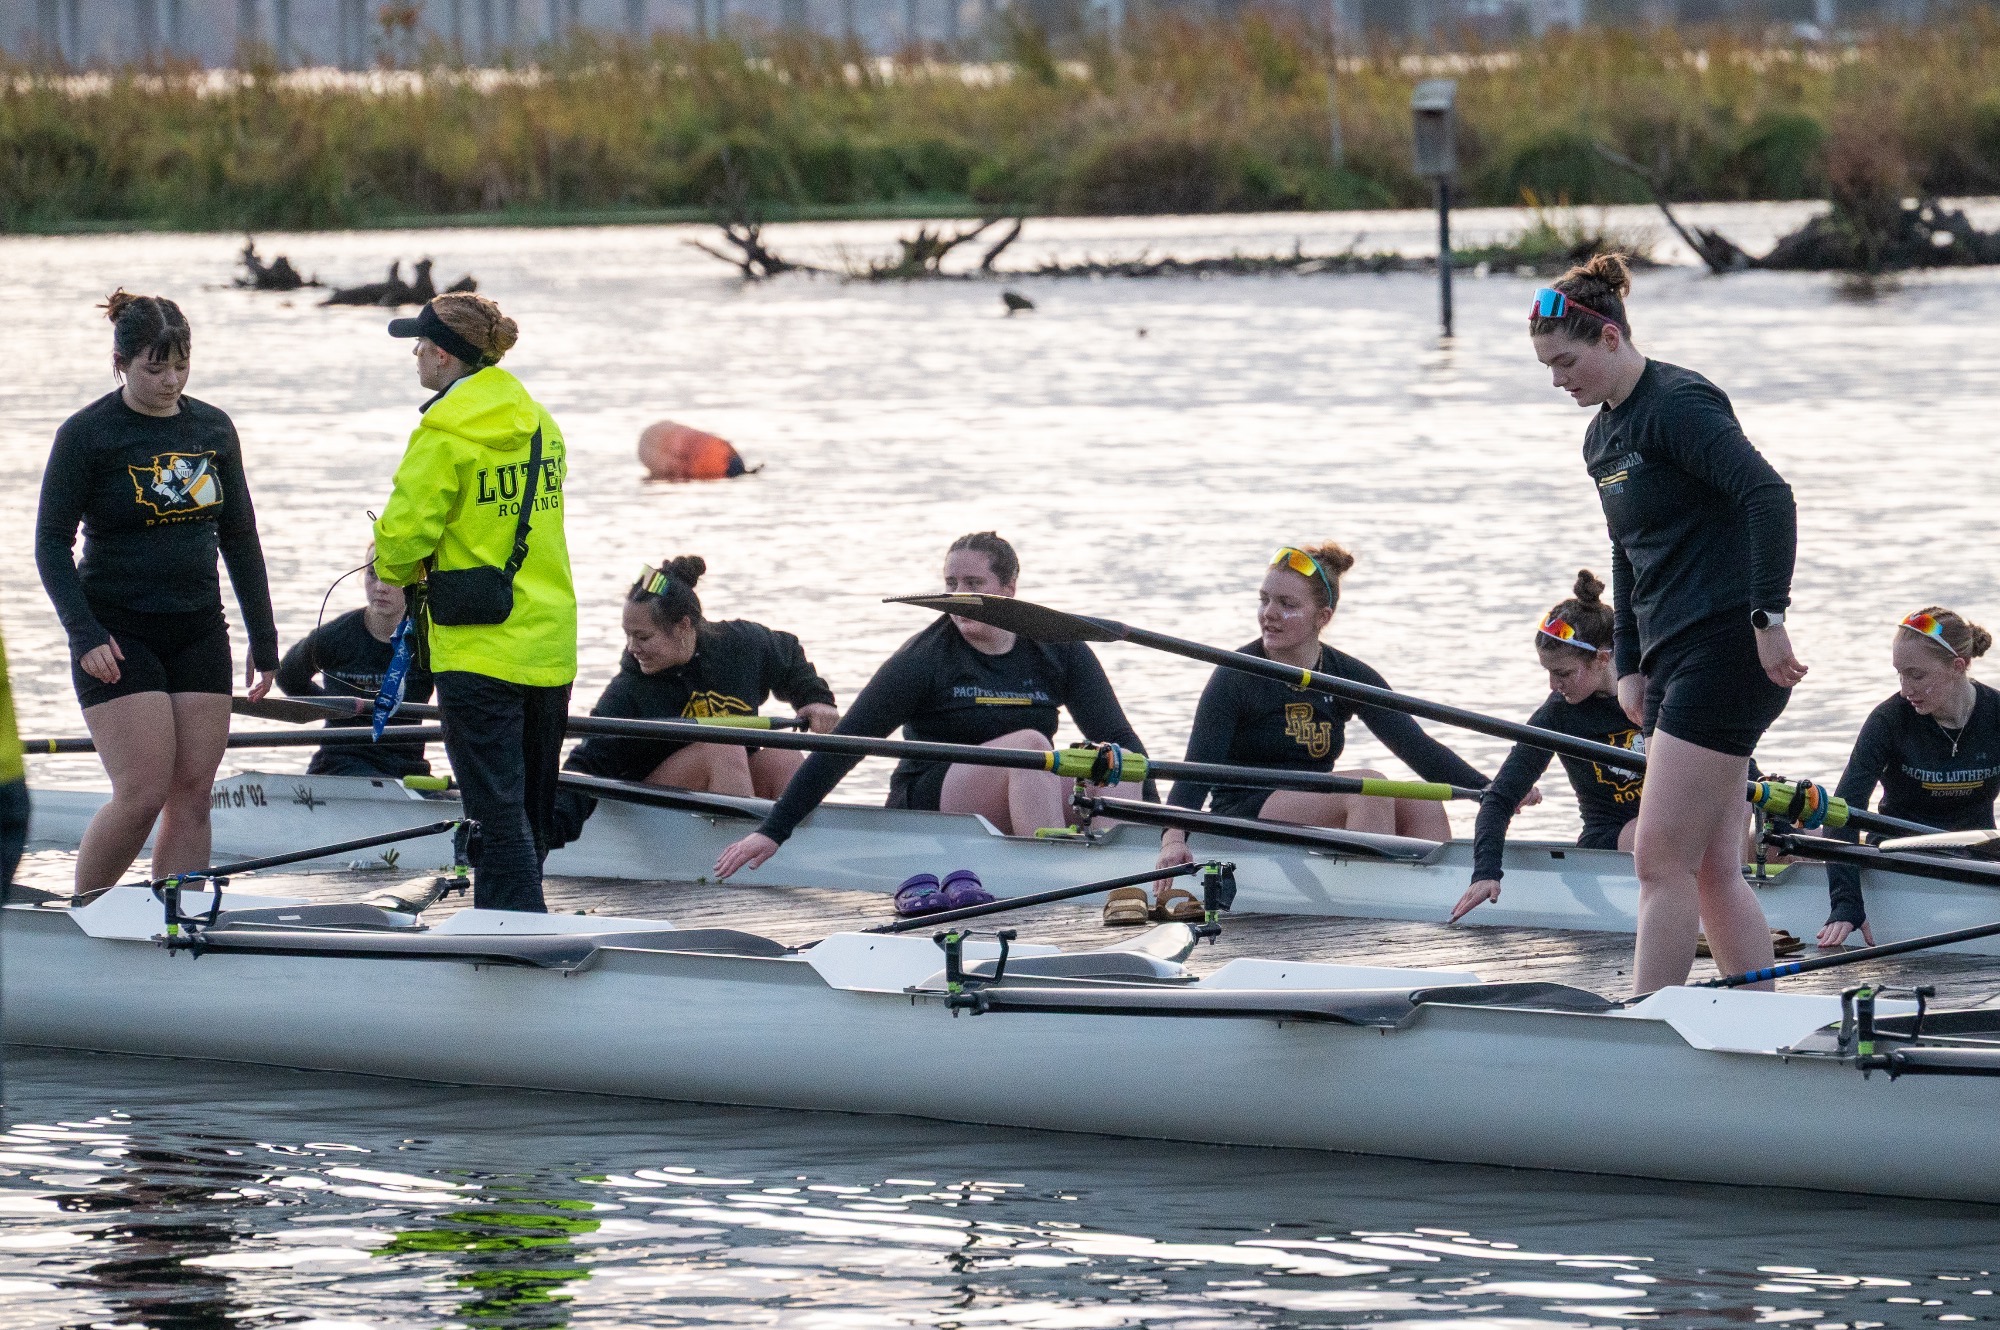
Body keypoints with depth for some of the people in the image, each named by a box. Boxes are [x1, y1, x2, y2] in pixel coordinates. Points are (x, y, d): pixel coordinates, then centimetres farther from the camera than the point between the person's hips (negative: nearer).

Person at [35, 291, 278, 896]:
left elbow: (239, 539, 15)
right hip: (118, 636, -5)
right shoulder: (86, 434, -7)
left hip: (198, 634, 5)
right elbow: (52, 544, -6)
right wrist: (85, 635, -17)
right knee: (143, 794, -12)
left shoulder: (214, 430, 7)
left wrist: (264, 640, 14)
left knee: (193, 795, 0)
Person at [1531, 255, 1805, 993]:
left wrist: (1767, 618, -26)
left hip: (1727, 652, -10)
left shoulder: (1677, 404, -13)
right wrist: (1629, 667, 15)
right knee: (1713, 871, 8)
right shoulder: (1602, 436, 16)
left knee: (1663, 858, -12)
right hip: (1673, 657, 10)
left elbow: (1770, 497, -24)